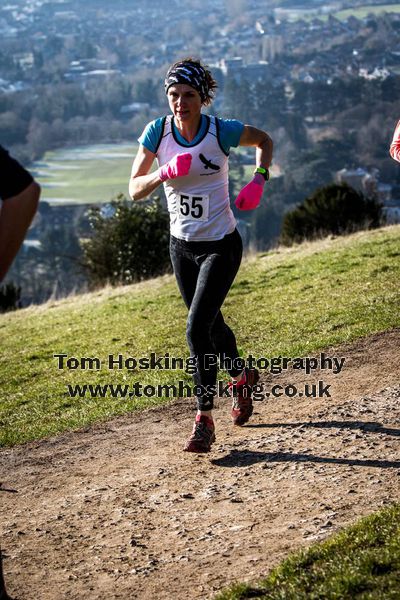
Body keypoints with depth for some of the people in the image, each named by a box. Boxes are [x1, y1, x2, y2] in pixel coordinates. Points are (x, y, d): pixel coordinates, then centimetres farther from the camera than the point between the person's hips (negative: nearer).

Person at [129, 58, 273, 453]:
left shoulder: (221, 131, -16)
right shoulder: (158, 131, -10)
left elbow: (264, 141, 4)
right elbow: (135, 190, -12)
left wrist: (258, 181, -12)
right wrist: (164, 173, -30)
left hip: (220, 246, -4)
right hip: (181, 246, 4)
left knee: (197, 330, -15)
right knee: (211, 324, 21)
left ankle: (204, 419, -4)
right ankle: (242, 378, 49)